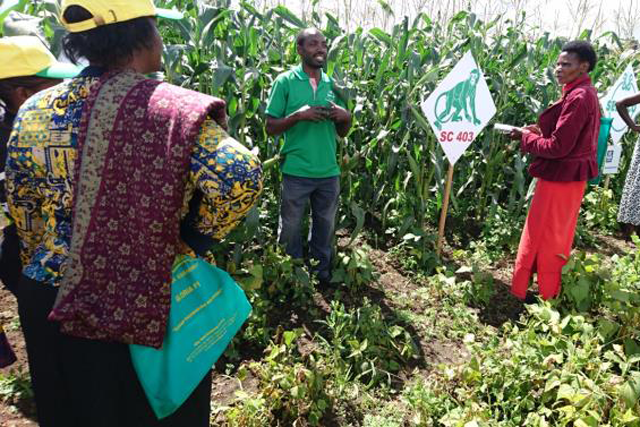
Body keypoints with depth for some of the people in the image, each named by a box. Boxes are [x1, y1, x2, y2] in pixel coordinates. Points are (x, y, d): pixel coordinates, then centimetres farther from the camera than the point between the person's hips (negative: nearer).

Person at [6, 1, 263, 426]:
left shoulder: (33, 113, 1)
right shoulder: (172, 108, -17)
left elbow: (25, 220, 9)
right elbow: (240, 177, -30)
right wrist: (199, 233, -12)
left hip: (51, 300, 6)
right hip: (152, 306, -5)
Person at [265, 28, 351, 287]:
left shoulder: (333, 84, 9)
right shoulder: (285, 81, -3)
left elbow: (342, 133, 14)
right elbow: (270, 128, -4)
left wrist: (346, 117, -8)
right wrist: (298, 115, -19)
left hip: (329, 171, 4)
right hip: (296, 171, -3)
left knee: (325, 227, 16)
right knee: (290, 229, 10)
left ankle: (322, 275, 34)